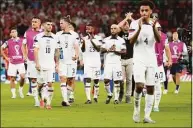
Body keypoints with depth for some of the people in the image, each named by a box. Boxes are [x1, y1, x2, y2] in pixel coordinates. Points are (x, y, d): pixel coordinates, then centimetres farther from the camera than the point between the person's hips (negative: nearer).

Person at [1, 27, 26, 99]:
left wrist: (24, 56, 8)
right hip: (12, 63, -1)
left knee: (22, 76, -12)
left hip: (21, 62, 1)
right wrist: (6, 57, -4)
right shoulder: (8, 42, -1)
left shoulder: (21, 40, 5)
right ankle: (13, 94, 9)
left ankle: (20, 89, 12)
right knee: (12, 78, 1)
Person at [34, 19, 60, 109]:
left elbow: (57, 51, 14)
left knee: (50, 84, -6)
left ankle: (48, 102, -4)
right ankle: (42, 99, 24)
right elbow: (35, 50, -5)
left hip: (51, 64, 2)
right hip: (41, 64, -2)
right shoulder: (38, 37, -2)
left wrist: (57, 63, 10)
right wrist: (37, 63, -12)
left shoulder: (55, 37, 8)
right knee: (41, 84, 3)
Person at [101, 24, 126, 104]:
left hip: (117, 62, -1)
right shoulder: (106, 40, 11)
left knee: (117, 81, -3)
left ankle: (116, 98, 3)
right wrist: (108, 50, -12)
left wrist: (116, 51, -15)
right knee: (106, 80, -6)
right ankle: (109, 94, 16)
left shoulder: (121, 40, 5)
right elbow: (102, 50, 6)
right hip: (108, 62, 1)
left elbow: (124, 51, -2)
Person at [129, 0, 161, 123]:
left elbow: (158, 40, -8)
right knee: (139, 85, -19)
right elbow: (131, 41, -12)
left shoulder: (154, 24, 7)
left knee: (150, 88, 1)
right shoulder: (135, 23, -1)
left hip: (151, 61, 4)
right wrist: (139, 28, -25)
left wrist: (154, 27, -24)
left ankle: (147, 115, 4)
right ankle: (137, 109, 3)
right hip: (139, 59, -4)